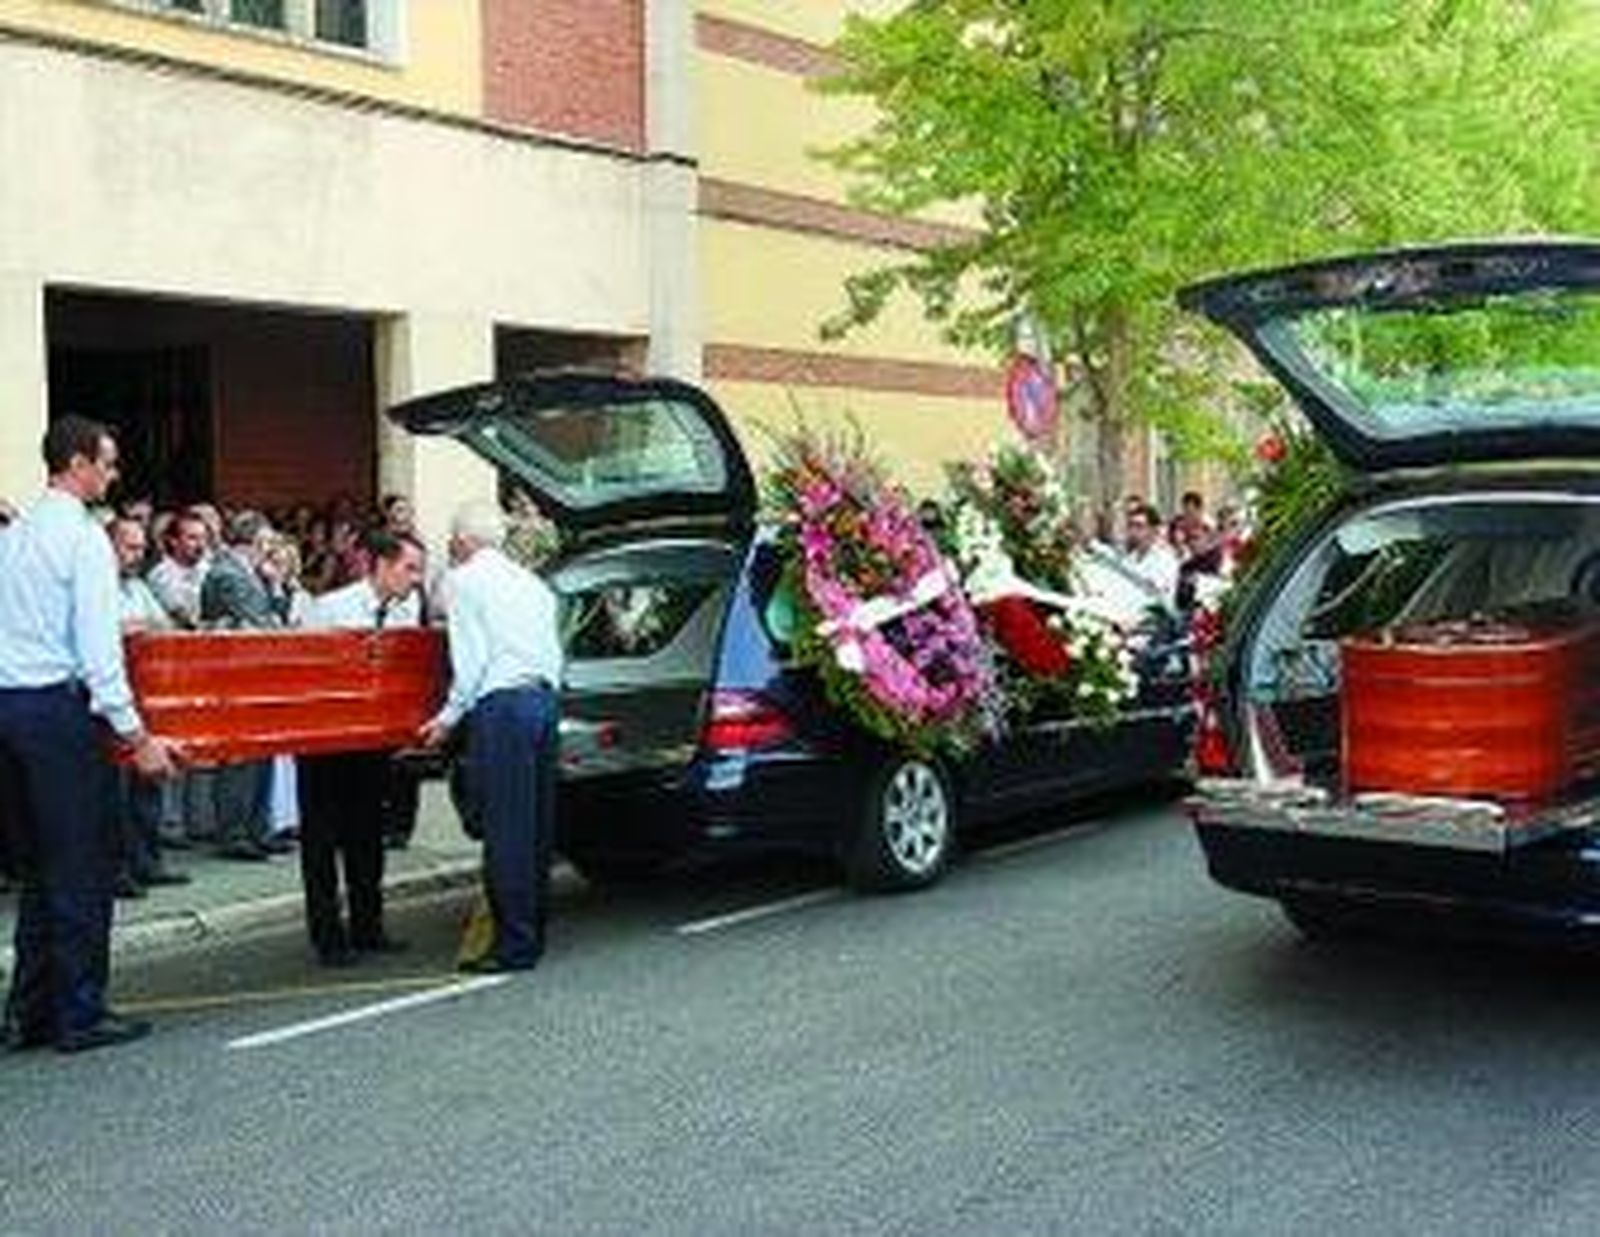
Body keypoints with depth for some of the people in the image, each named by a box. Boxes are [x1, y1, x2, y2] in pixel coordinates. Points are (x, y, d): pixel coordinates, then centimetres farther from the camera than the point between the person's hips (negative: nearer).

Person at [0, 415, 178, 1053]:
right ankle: (80, 1014, 3)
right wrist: (135, 734, -14)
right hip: (58, 707, -8)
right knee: (81, 867, -1)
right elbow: (97, 645, -16)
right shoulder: (83, 536, -10)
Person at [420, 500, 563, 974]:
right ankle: (532, 932, 18)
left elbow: (471, 656, -6)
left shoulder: (465, 579, 1)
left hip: (501, 706, -7)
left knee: (505, 829, -6)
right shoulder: (531, 583, 22)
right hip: (544, 699, 8)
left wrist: (450, 716, -1)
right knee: (537, 824, 11)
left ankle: (515, 943, -4)